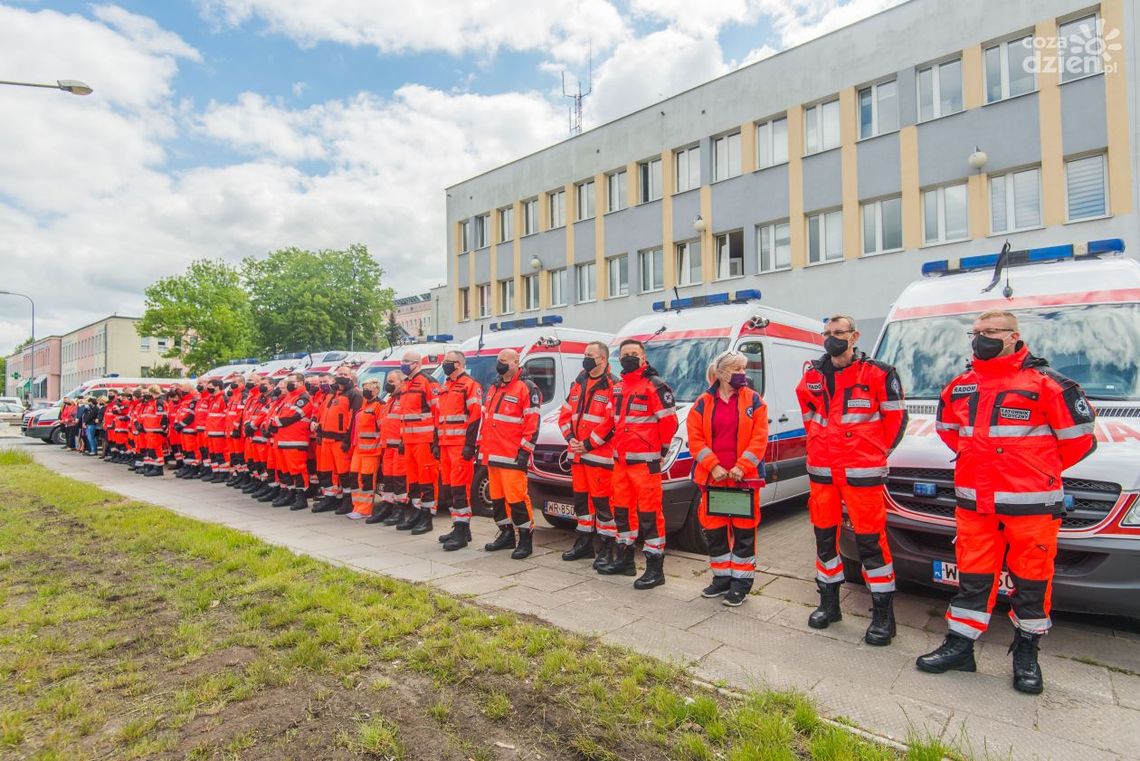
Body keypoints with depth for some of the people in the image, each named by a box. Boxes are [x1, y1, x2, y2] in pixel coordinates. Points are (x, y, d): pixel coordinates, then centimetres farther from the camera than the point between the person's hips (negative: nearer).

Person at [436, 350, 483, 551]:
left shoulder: (470, 385, -7)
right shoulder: (445, 388, 21)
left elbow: (476, 417, -14)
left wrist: (470, 444, -19)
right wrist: (438, 443, 21)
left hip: (462, 446, -9)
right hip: (446, 445, 9)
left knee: (460, 488, -10)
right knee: (448, 487, 11)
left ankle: (461, 533, -5)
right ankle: (459, 527, 21)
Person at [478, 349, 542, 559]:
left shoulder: (526, 388, -8)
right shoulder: (494, 388, 19)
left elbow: (532, 423, -13)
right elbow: (485, 418, 23)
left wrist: (525, 450, -17)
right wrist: (481, 446, 18)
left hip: (512, 456, -9)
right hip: (493, 455, 9)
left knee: (516, 497, -9)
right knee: (497, 497, 14)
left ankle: (526, 539, 3)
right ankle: (506, 535, 28)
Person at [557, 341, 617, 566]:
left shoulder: (612, 386, -9)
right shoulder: (578, 384, 16)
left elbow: (612, 421, -18)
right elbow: (565, 414, 17)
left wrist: (589, 444, -16)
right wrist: (570, 438, 0)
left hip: (600, 456, -8)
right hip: (577, 454, 8)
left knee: (602, 501, -4)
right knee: (581, 499, 16)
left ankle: (606, 548, 8)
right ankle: (584, 543, 29)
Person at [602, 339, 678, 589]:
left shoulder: (655, 385, -10)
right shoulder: (618, 387, 15)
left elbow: (669, 421, -12)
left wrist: (661, 449, -6)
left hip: (645, 460, -8)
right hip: (620, 459, 9)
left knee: (649, 512, -5)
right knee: (622, 509, 16)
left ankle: (655, 568, 4)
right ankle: (624, 559, 30)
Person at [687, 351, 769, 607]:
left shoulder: (754, 401, 1)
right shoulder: (703, 403, 4)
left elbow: (759, 439, -5)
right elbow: (695, 439, -1)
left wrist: (742, 466, -15)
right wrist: (713, 466, -12)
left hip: (744, 477, -2)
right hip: (712, 477, 2)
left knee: (744, 530, 5)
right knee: (713, 529, 10)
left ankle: (741, 582, 19)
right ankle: (722, 578, 28)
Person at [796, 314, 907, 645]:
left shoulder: (877, 373, -6)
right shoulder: (813, 375, 8)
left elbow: (896, 416, 0)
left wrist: (876, 451, -1)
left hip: (862, 471, -5)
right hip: (821, 470, 5)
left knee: (871, 540, -2)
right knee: (825, 536, 12)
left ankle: (883, 615, 13)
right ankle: (829, 603, 27)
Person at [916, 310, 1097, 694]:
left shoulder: (1044, 382, -6)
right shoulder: (960, 386, 9)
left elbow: (1079, 435, -1)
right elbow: (946, 427, 24)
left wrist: (1039, 470, 5)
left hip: (1030, 503, -4)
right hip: (973, 501, 4)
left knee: (1031, 580, 9)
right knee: (972, 577, 11)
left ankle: (1026, 653, 28)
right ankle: (959, 646, 21)